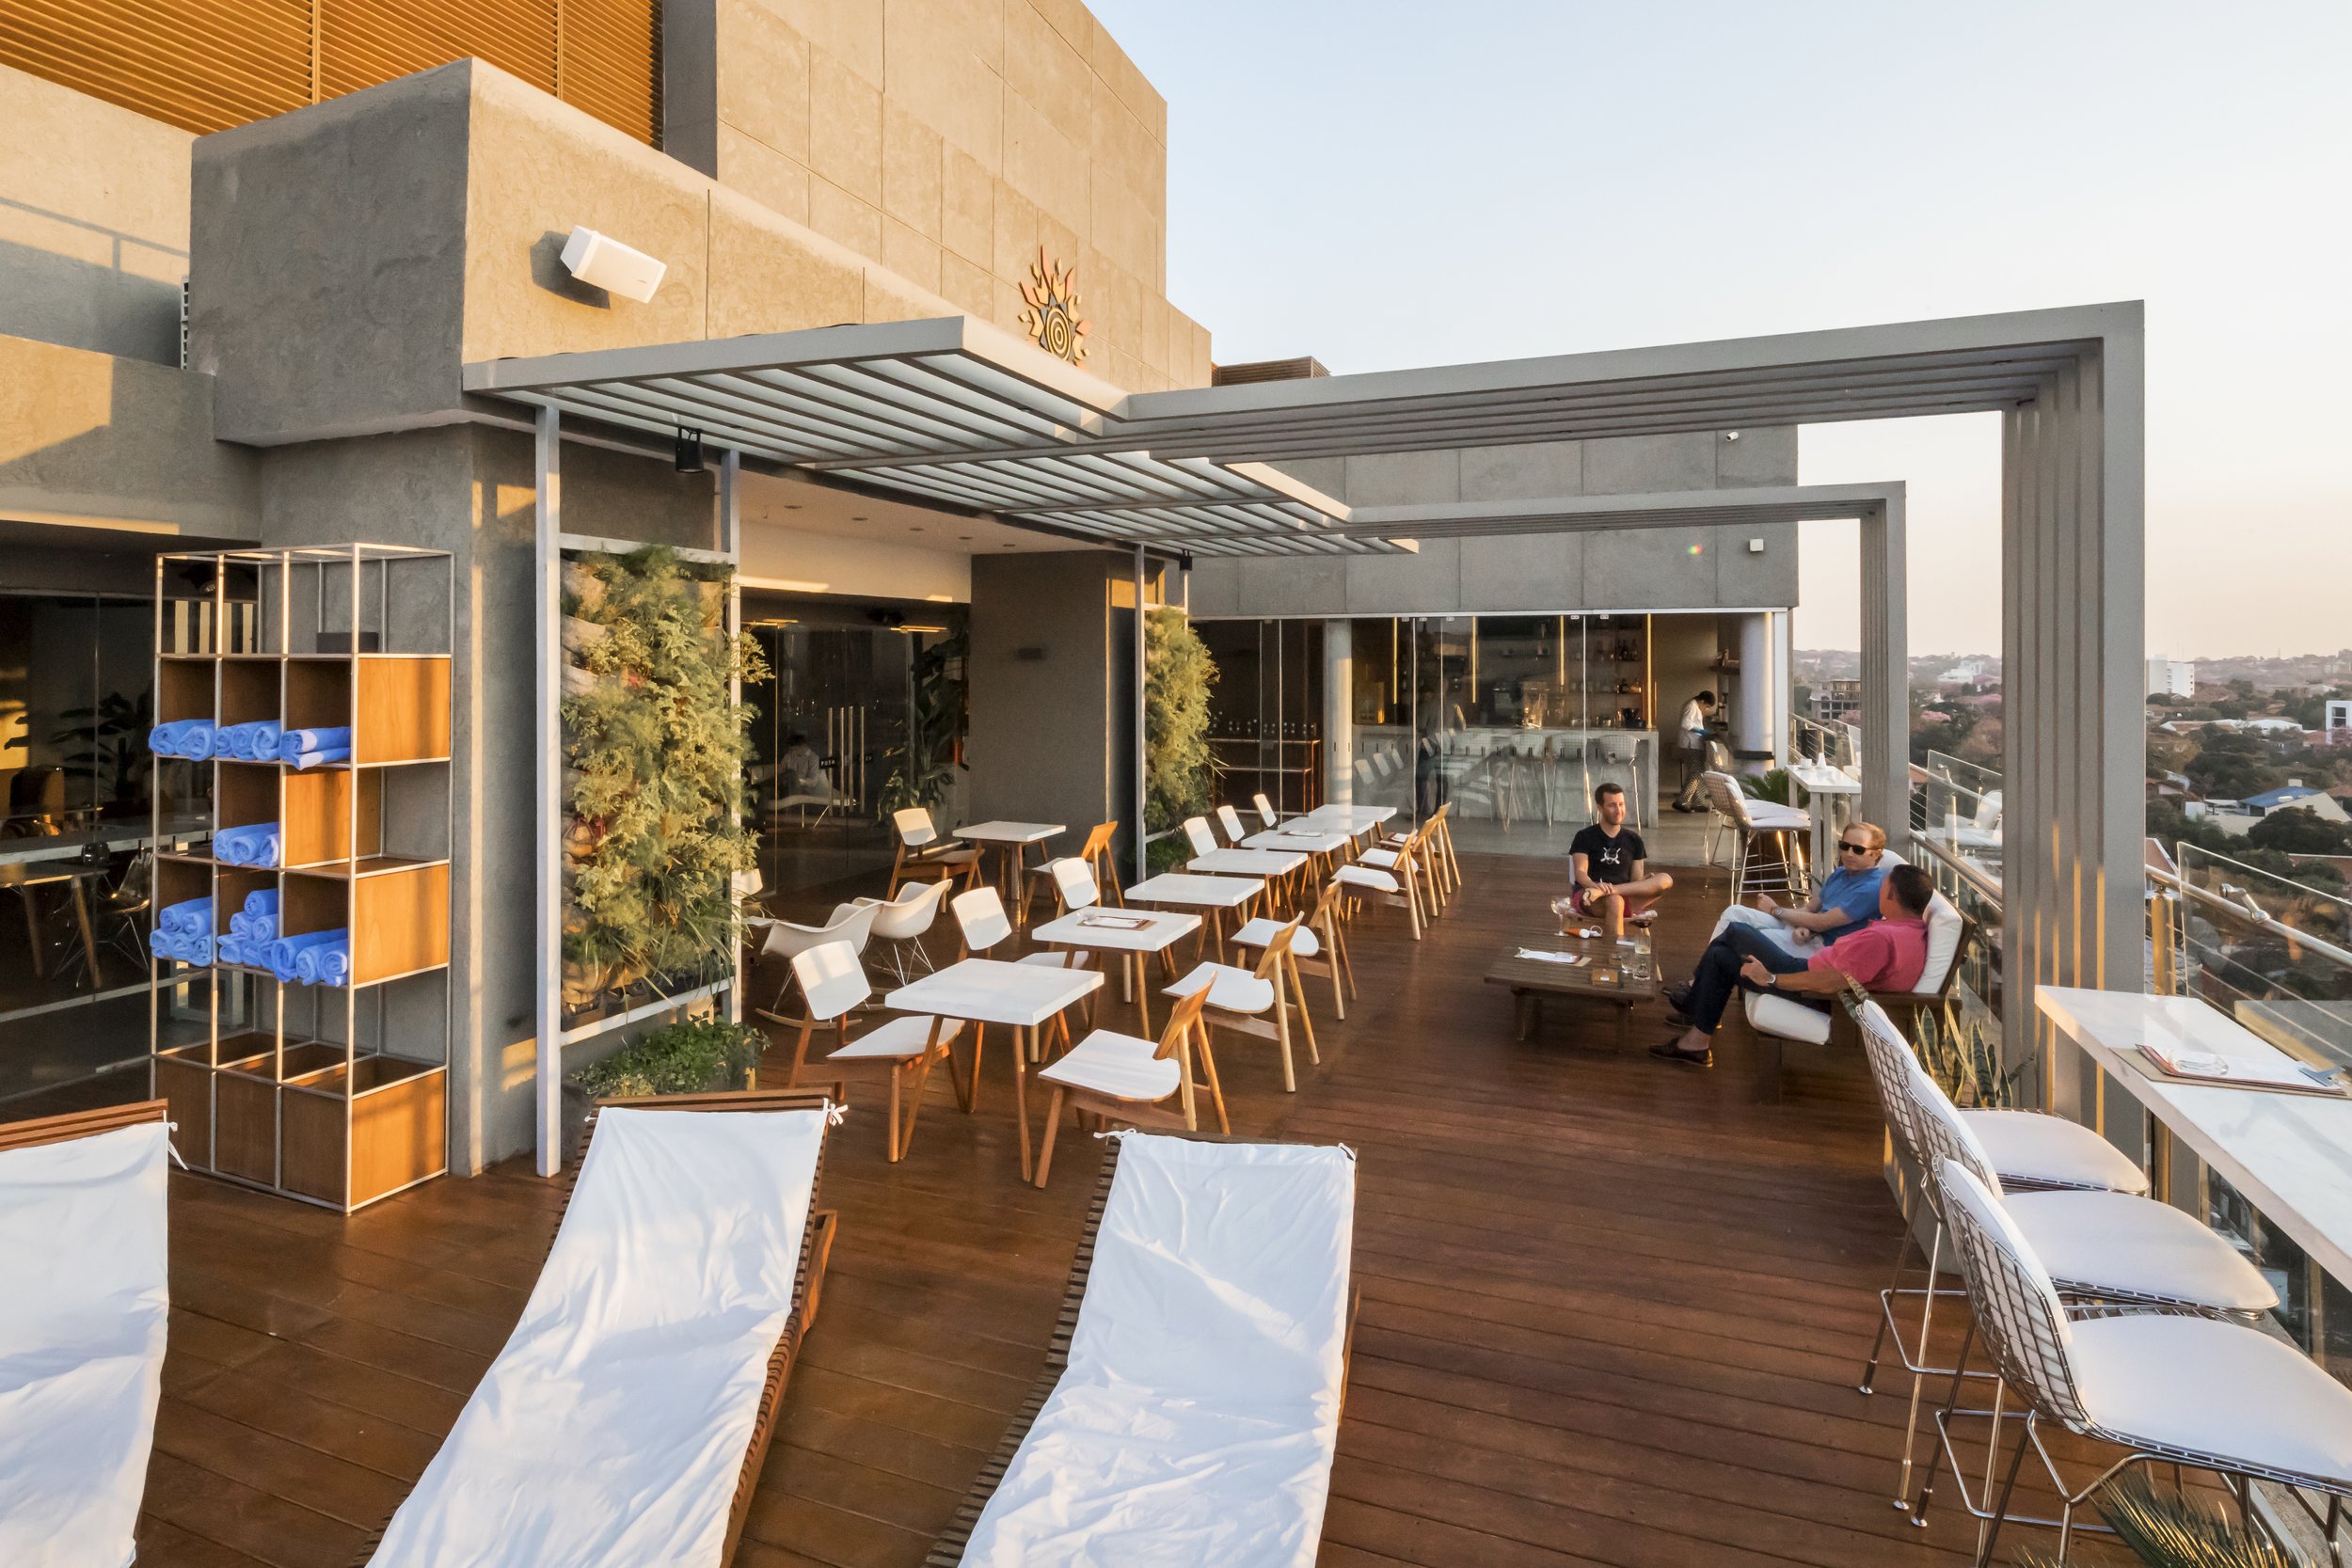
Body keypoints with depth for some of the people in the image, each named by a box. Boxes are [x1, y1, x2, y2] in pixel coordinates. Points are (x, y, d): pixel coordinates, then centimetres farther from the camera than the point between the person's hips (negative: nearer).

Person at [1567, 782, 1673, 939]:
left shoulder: (1633, 839, 16)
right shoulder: (1585, 837, 4)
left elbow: (1637, 880, 10)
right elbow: (1580, 872, -9)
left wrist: (1642, 905, -14)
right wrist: (1595, 885, -34)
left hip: (1627, 897, 4)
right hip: (1587, 897, -4)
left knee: (1665, 879, -24)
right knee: (1614, 901, -40)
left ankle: (1602, 892, -38)